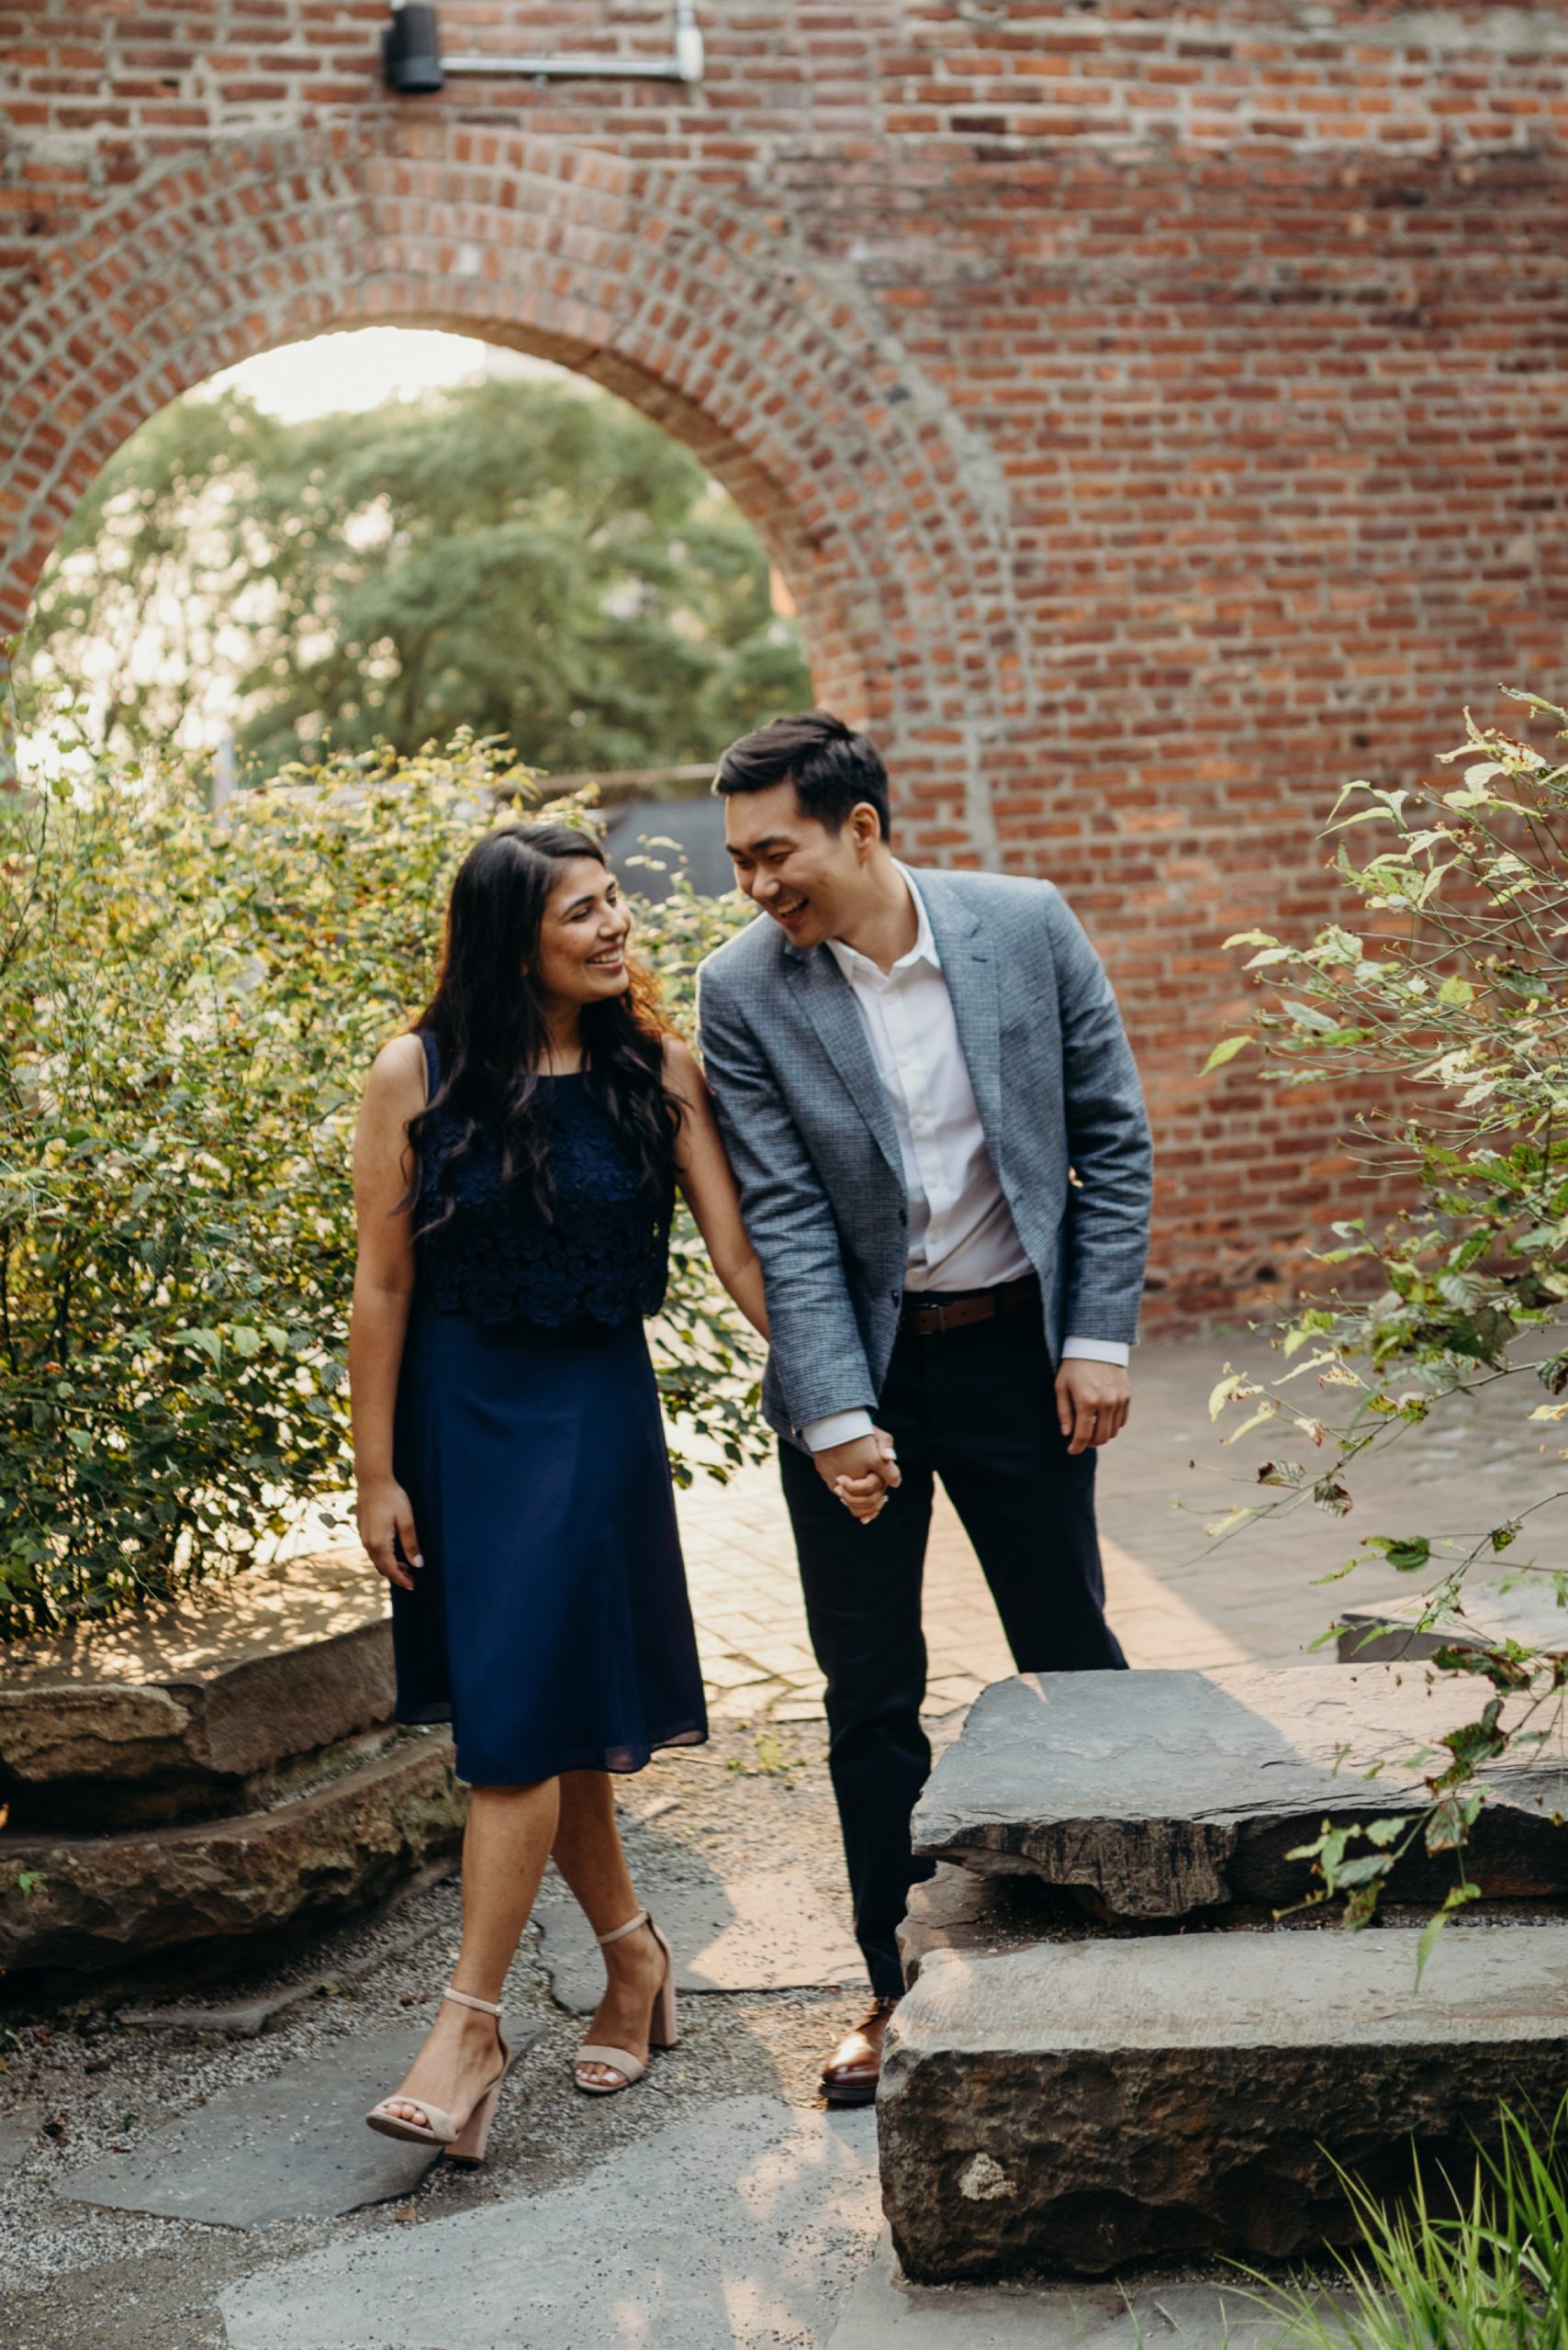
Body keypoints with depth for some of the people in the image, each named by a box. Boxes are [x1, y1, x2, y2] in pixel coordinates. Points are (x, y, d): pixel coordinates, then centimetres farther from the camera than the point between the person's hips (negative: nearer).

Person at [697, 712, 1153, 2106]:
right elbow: (785, 1217, -11)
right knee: (870, 1698, 7)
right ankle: (899, 1986, 21)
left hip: (1015, 1350, 0)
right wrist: (835, 1415, -17)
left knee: (1072, 1652, 9)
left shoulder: (1027, 926, -7)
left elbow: (1113, 1137, -1)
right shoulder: (744, 992, -9)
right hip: (852, 1365, 0)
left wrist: (1101, 1336, -6)